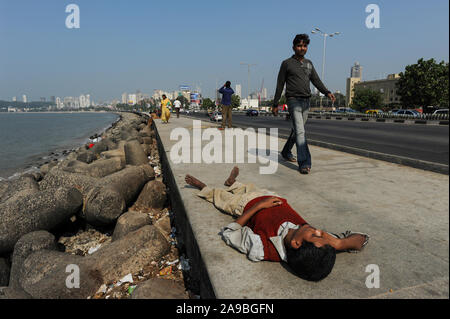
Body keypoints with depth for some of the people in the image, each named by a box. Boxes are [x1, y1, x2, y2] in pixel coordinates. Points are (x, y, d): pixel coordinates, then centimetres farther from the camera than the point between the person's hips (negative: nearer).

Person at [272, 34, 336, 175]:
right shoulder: (287, 63, 0)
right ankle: (304, 163, -19)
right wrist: (275, 104, -1)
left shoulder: (309, 63, 16)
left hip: (306, 101, 6)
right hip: (294, 101, -6)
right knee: (300, 131, -16)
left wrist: (327, 92, -6)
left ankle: (286, 152, 33)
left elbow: (316, 81, 11)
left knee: (297, 130, 14)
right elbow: (280, 85, 1)